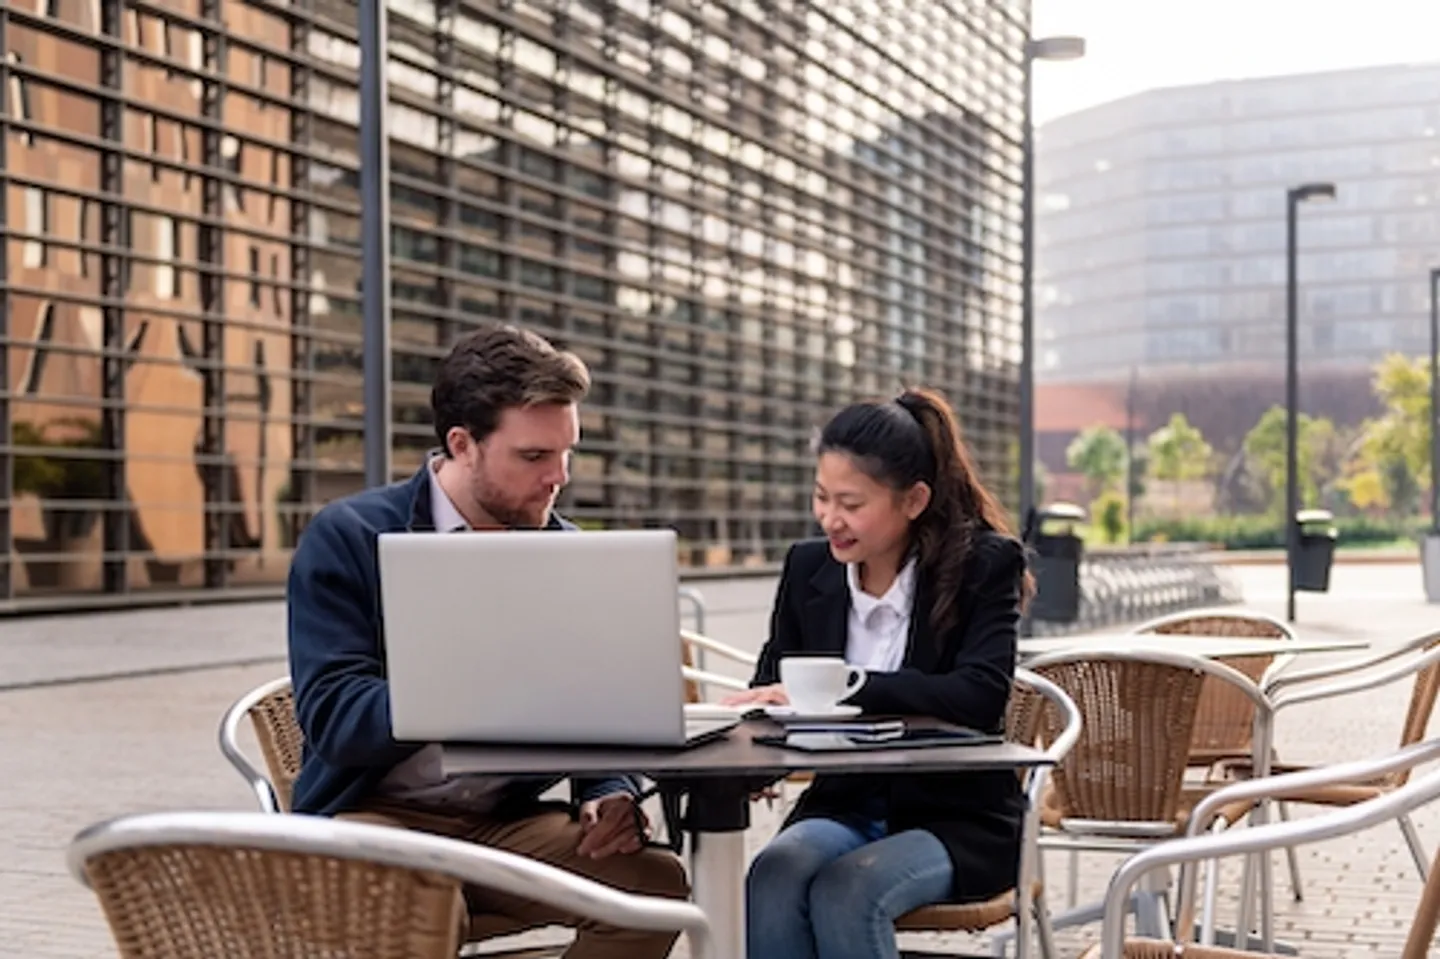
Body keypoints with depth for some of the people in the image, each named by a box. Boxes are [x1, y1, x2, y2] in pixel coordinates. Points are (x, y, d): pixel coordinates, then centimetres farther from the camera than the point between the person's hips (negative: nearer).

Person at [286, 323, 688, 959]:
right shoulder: (347, 538, -6)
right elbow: (333, 715, -17)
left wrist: (608, 793, -13)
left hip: (507, 819, 5)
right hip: (377, 816, -5)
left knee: (655, 878, -20)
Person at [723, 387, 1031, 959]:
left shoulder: (984, 565, -9)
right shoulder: (808, 568, 4)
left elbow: (980, 697, -24)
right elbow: (772, 691, 5)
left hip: (958, 820, -3)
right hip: (841, 807, 4)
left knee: (844, 891, -32)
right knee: (771, 879, -29)